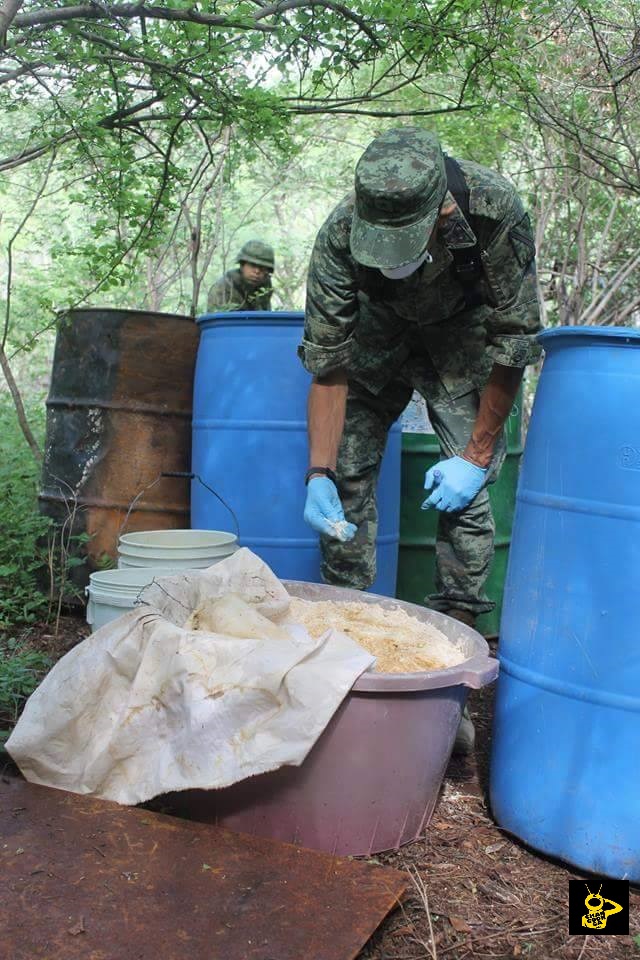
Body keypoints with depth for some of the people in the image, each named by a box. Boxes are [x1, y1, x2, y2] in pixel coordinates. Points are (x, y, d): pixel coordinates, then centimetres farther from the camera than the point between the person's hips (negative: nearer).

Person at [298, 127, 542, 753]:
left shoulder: (496, 213, -35)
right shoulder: (340, 234, -31)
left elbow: (514, 343, -24)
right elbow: (327, 366, -24)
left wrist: (477, 455, -23)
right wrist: (319, 472, -31)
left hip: (462, 334, -1)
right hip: (379, 331, 2)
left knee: (467, 492, -13)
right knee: (346, 479, -7)